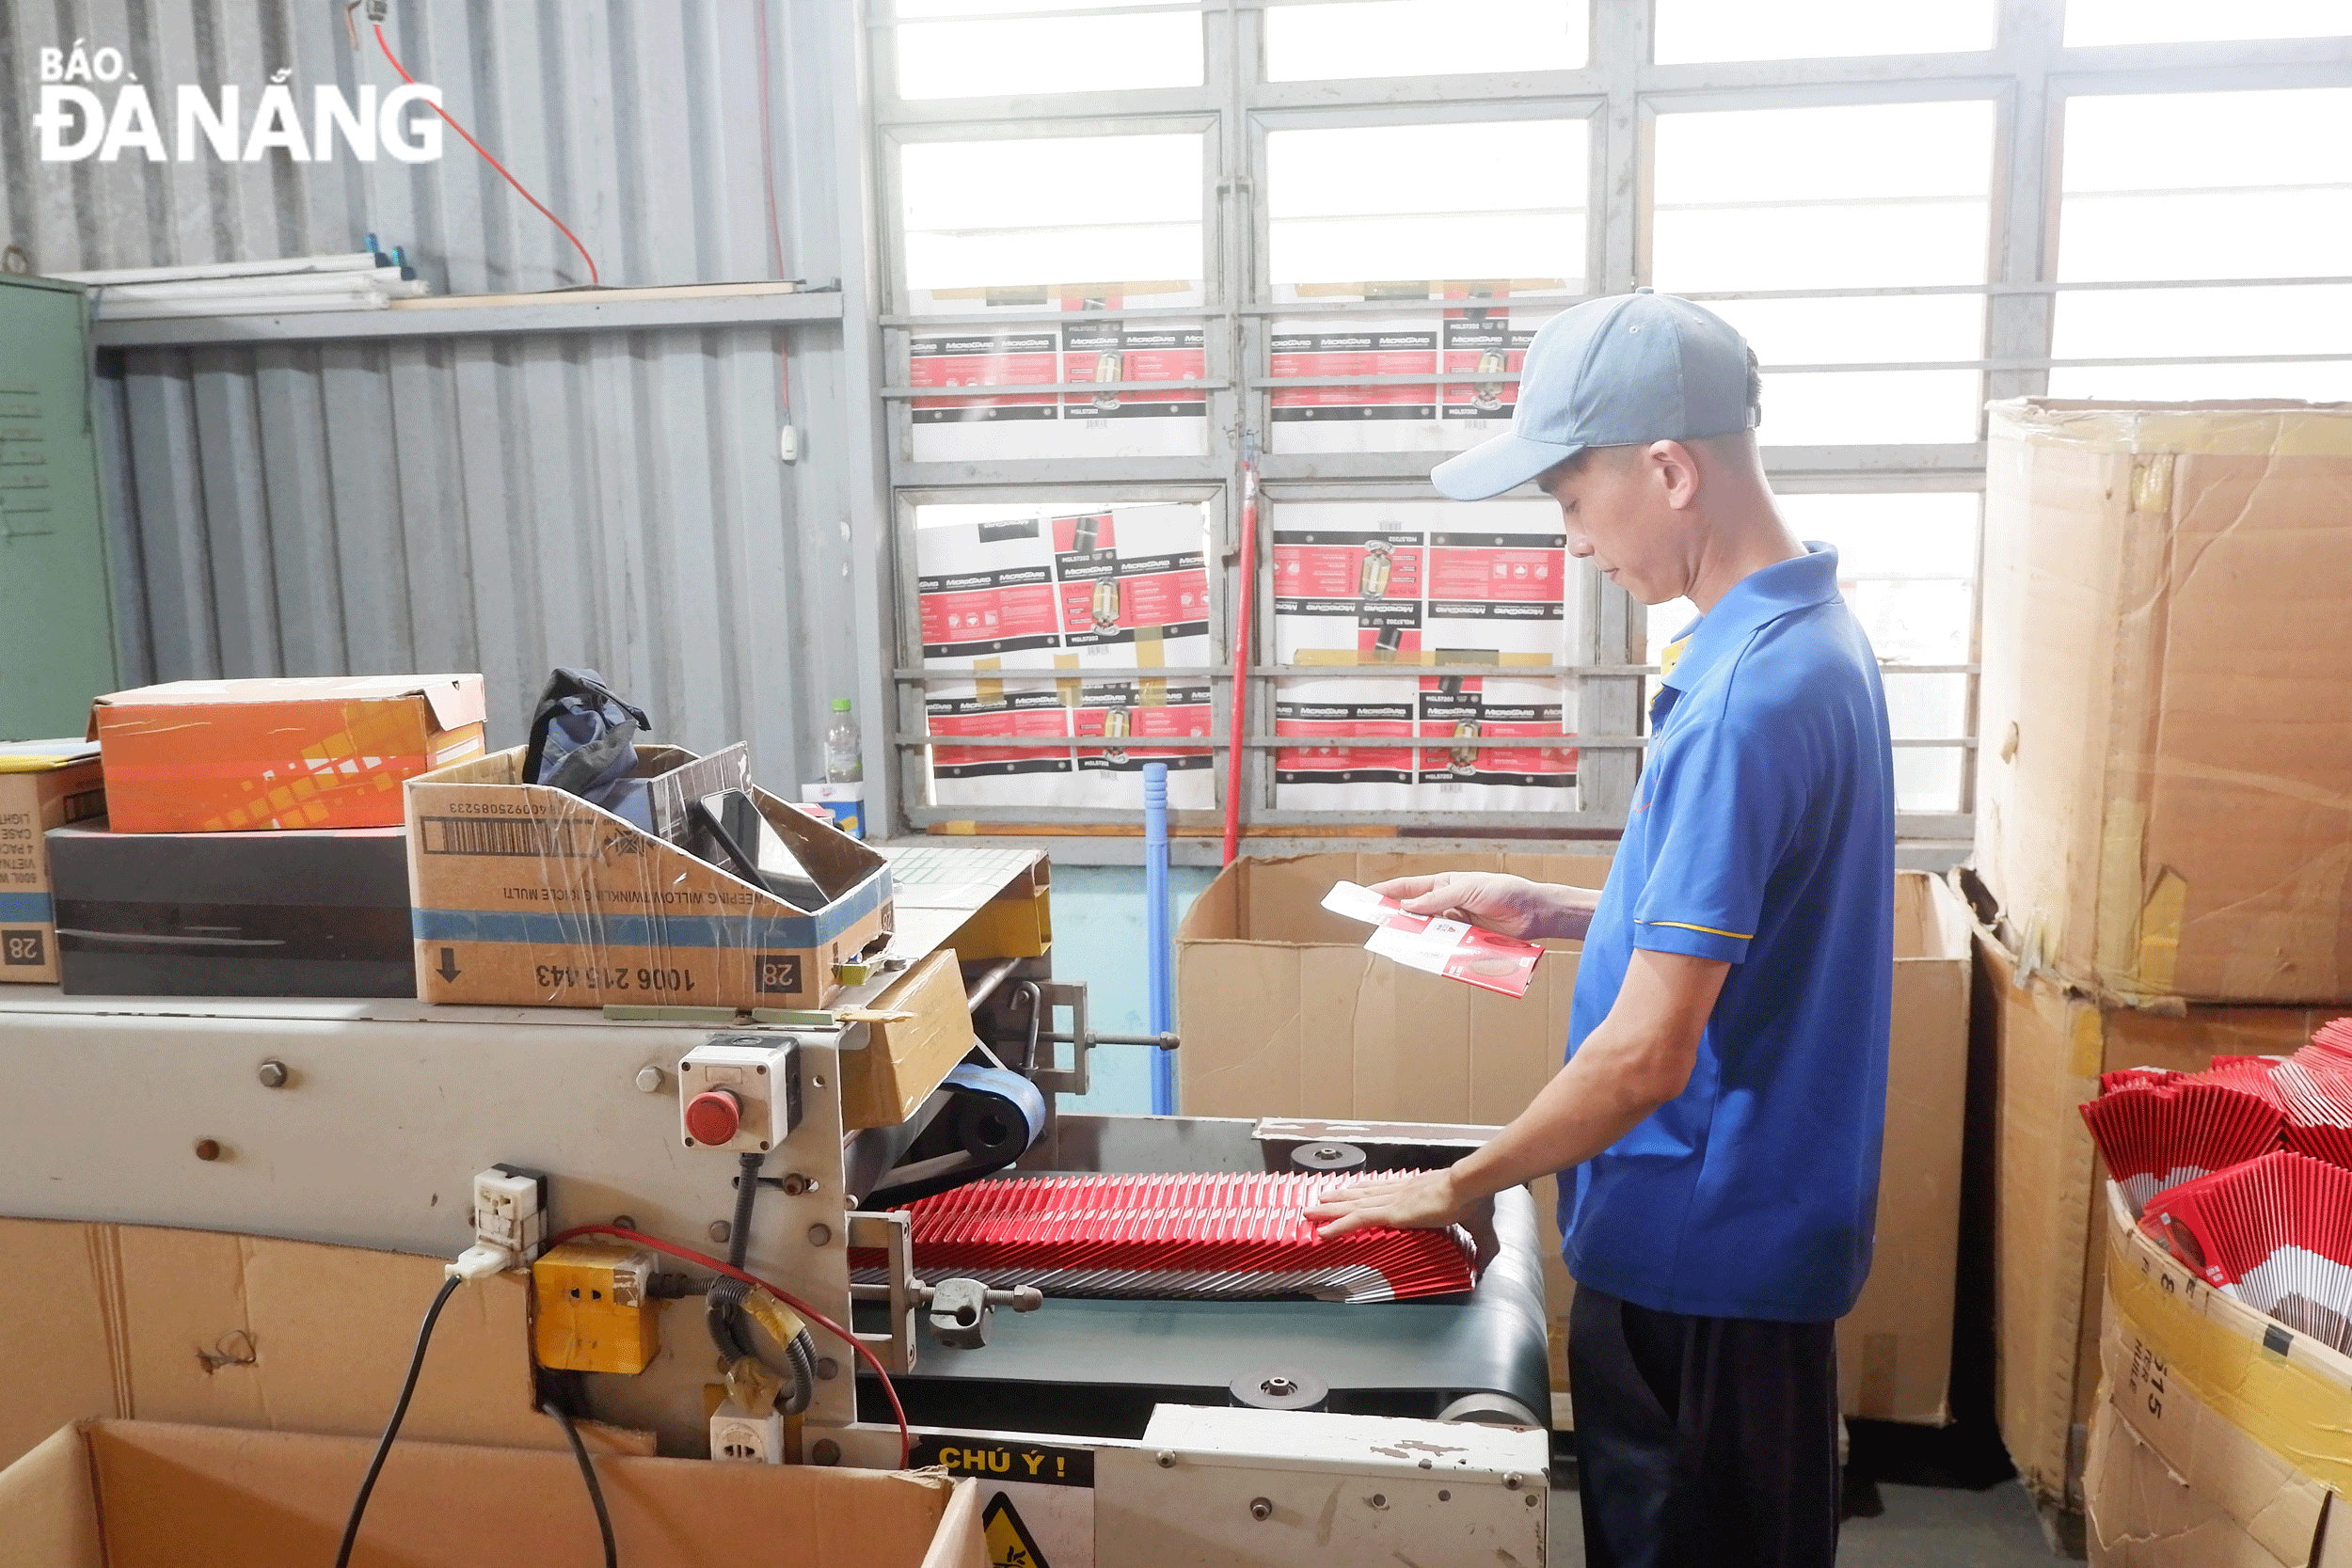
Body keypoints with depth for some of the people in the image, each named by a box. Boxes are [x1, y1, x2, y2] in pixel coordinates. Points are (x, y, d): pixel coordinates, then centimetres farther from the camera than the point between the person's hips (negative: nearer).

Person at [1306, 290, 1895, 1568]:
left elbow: (1646, 1054, -27)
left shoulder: (1749, 699, -28)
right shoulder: (1805, 637, 4)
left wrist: (1452, 1189, -14)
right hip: (1727, 1225, 9)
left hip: (1706, 1255, -9)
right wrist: (1552, 912, 9)